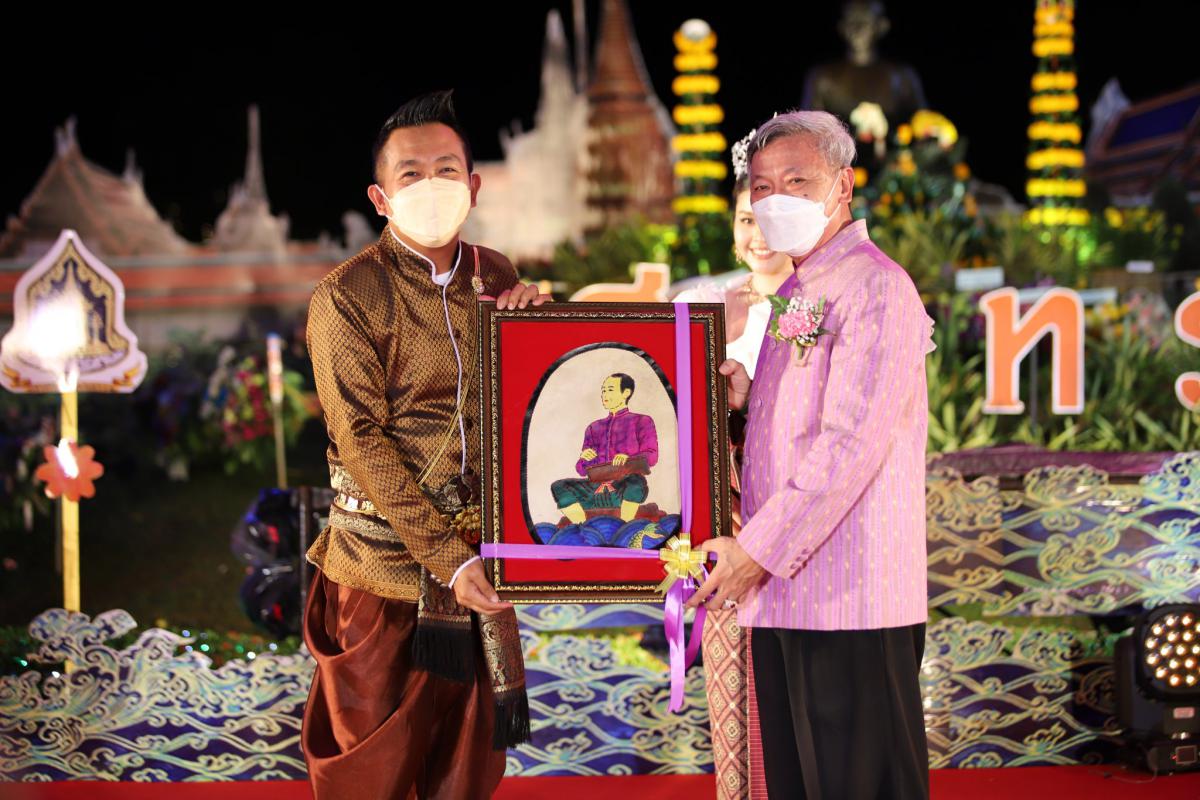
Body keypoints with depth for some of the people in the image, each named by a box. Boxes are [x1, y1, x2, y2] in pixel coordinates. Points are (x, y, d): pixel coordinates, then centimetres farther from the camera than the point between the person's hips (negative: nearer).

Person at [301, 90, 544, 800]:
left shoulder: (496, 277, 8)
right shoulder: (347, 297, -8)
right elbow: (363, 444, -13)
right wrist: (447, 560, -18)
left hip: (481, 561, 5)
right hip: (385, 563, -5)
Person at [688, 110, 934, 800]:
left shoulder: (875, 286, -10)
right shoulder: (795, 294, 19)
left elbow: (853, 441, -18)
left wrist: (759, 548, -18)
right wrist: (744, 393, 7)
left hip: (851, 596, -9)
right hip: (781, 590, 9)